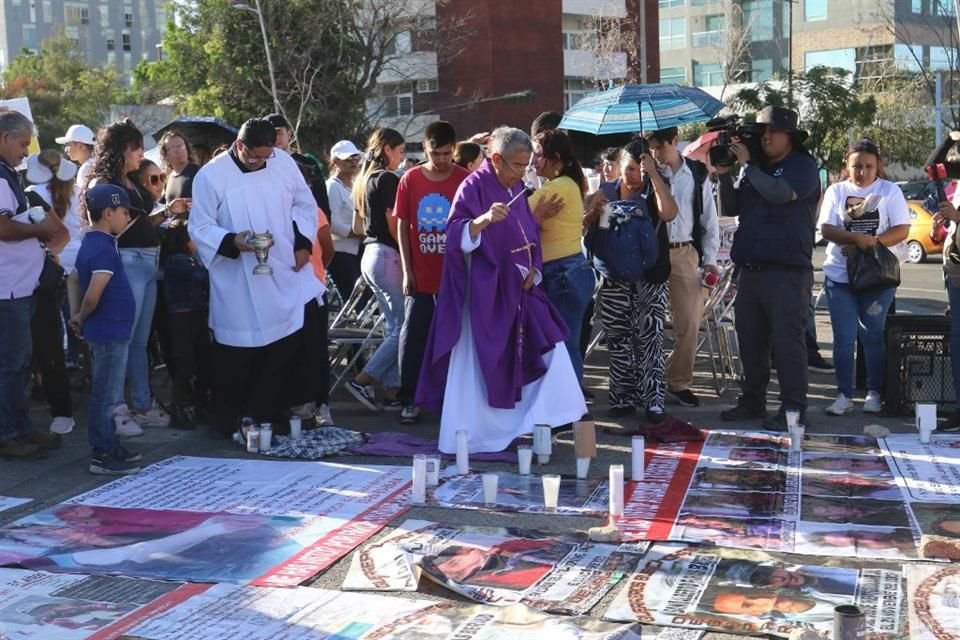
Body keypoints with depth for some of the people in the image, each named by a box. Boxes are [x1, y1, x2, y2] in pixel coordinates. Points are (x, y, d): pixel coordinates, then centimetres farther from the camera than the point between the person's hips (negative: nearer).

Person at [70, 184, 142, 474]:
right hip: (110, 332, -10)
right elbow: (93, 296, -24)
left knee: (106, 393, 16)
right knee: (106, 395, -2)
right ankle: (102, 456, 5)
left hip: (108, 331, 10)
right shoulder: (104, 249, -20)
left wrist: (80, 318, 15)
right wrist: (82, 318, -7)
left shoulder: (91, 243, 10)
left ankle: (109, 447, 25)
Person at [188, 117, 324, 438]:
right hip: (238, 284, -4)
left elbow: (304, 204, 13)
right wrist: (231, 241, -25)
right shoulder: (211, 176, -9)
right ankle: (225, 419, 19)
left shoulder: (284, 162, 2)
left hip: (287, 271, 4)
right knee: (237, 352, 2)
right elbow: (200, 227, -8)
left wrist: (303, 242, 0)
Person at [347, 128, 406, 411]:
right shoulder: (388, 179, -11)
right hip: (387, 255, -10)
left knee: (393, 326, 10)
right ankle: (362, 380, -7)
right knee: (403, 326, -6)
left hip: (370, 254, 10)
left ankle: (391, 392, 9)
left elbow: (357, 227, 23)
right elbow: (394, 227, -16)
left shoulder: (363, 180, 16)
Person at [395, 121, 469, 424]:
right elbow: (402, 225, 4)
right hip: (421, 276, 1)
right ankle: (409, 399, 12)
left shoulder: (465, 180, -3)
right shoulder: (410, 179, 1)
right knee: (414, 337, 3)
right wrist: (407, 271, 0)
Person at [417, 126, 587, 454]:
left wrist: (534, 269, 2)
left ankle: (546, 416, 13)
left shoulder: (518, 188, 10)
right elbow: (457, 236, -20)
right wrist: (484, 219, -38)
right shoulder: (474, 186, -11)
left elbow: (530, 234, 19)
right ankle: (467, 438, 7)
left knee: (548, 347, 3)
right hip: (484, 293, -7)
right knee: (478, 367, -3)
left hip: (518, 289, 8)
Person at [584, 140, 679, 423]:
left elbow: (669, 213, -19)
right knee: (618, 340, 7)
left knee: (650, 338, -6)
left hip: (650, 276, -3)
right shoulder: (606, 191, 9)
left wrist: (653, 173, -20)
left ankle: (654, 400, -3)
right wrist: (595, 212, -15)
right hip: (615, 277, 3)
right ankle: (624, 398, 16)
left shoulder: (653, 190, 2)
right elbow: (586, 226, 7)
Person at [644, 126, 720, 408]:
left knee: (689, 323, 0)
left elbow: (709, 219, 10)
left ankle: (679, 382, 15)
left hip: (685, 253, 1)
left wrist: (709, 259, 5)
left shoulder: (697, 174, 6)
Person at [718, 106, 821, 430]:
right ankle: (752, 401, 22)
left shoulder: (803, 165, -1)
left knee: (787, 342, -7)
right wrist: (724, 174, 2)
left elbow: (780, 193, -20)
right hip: (751, 269, 7)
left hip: (787, 272, -7)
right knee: (750, 341, 11)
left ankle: (794, 409, -3)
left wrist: (747, 165, -11)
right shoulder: (758, 168, 18)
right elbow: (731, 208, 16)